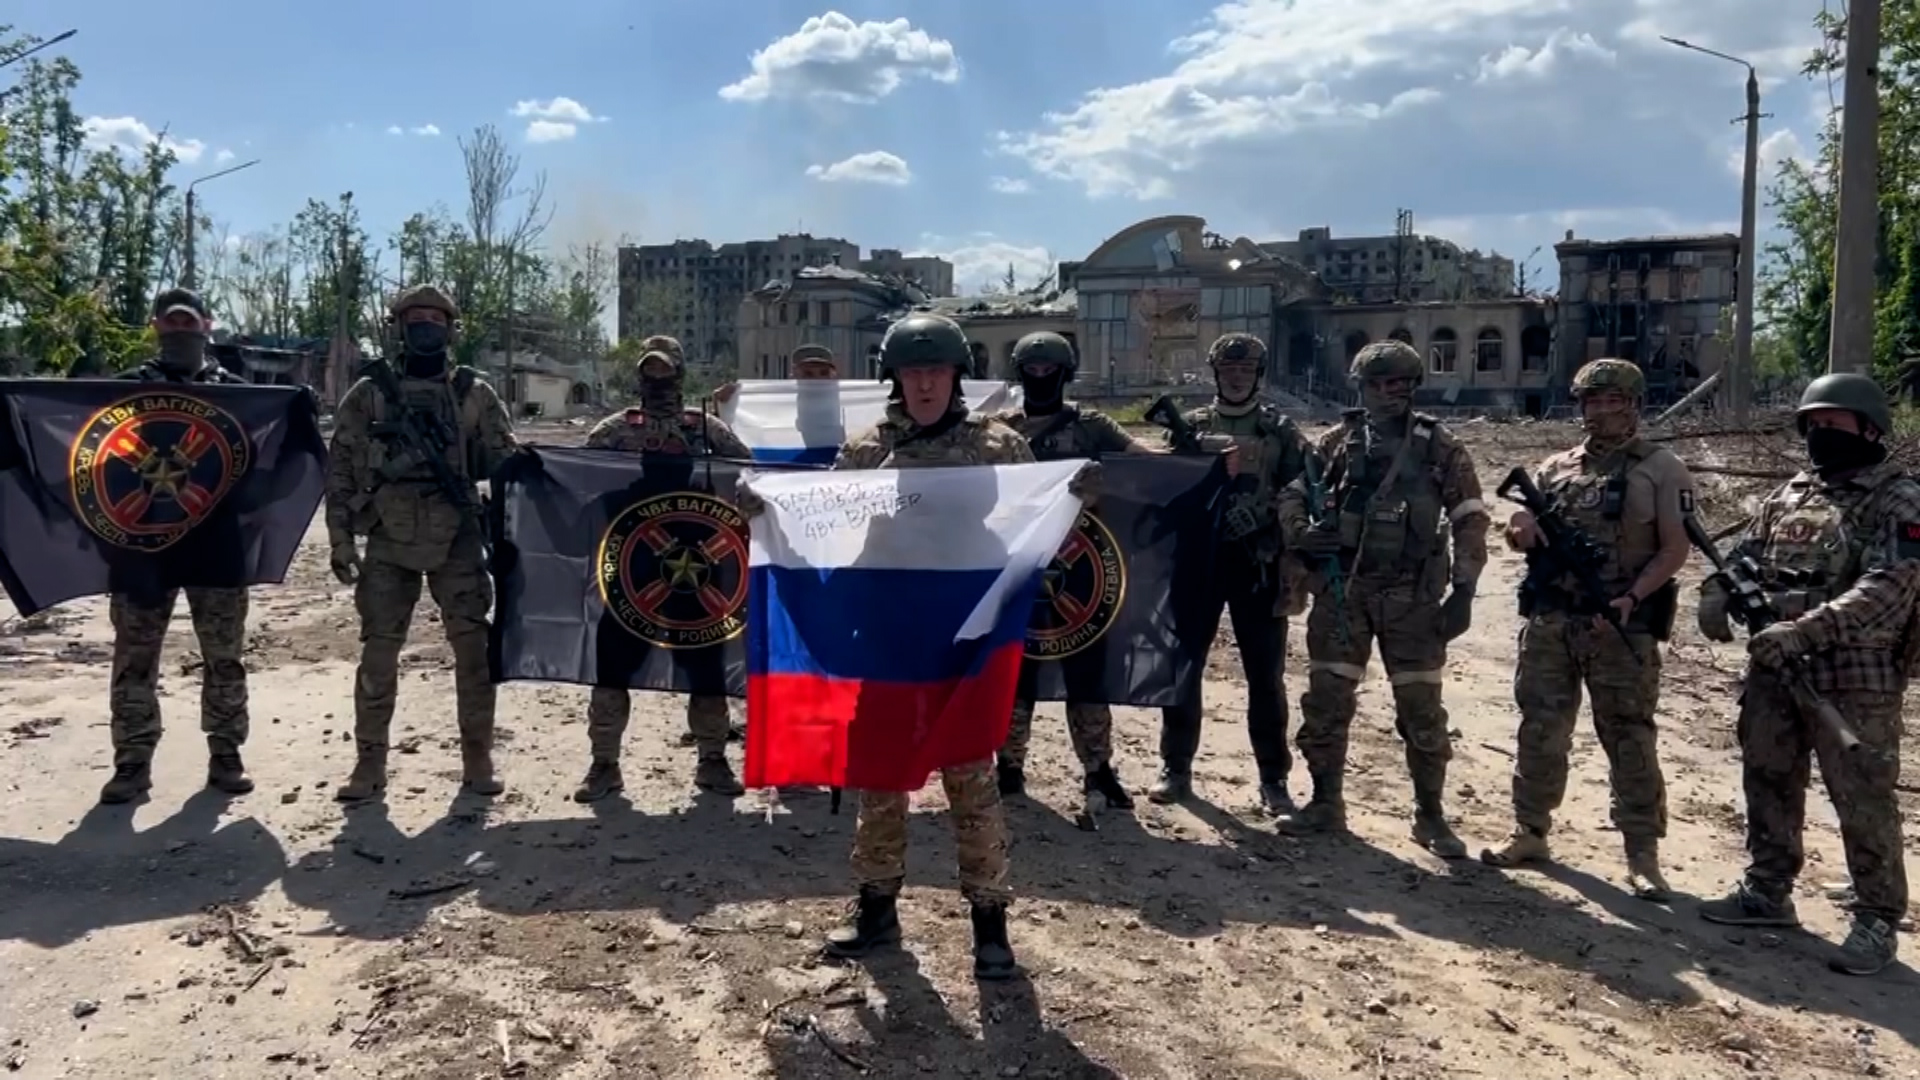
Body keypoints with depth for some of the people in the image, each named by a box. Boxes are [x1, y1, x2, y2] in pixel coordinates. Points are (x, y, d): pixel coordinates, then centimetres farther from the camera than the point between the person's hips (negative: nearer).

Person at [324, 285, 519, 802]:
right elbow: (340, 471, 6)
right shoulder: (368, 394, 6)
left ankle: (478, 759, 11)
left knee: (474, 650, 0)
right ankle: (370, 762, 15)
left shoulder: (475, 394, 6)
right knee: (378, 653, 4)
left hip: (457, 540, 0)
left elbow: (506, 466, 6)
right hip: (389, 542, 0)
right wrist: (340, 539, 1)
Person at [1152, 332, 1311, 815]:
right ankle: (1176, 769, 18)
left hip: (1259, 565, -1)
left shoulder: (1280, 431, 3)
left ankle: (1273, 779, 16)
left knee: (1266, 675, 4)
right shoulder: (1190, 427, 7)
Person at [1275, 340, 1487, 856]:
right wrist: (1300, 532, -9)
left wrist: (1463, 590, -7)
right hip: (1342, 587, 2)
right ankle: (1325, 803, 19)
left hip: (1412, 594, -2)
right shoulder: (1338, 442, 5)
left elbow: (1469, 521, 0)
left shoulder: (1438, 447, 0)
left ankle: (1430, 816, 15)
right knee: (1326, 698, 4)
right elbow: (1292, 494, 13)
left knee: (1421, 706, 2)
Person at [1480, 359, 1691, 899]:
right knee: (1540, 729, 9)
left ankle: (1642, 855, 6)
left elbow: (1675, 548, -6)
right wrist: (1522, 533, -10)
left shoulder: (1662, 470, 0)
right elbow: (1526, 533, 16)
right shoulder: (1555, 468, 12)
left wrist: (1631, 598, -20)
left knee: (1629, 739, 0)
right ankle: (1529, 833, 20)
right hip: (1548, 618, 4)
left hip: (1620, 623, -4)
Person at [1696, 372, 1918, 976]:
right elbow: (1747, 555, 15)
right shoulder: (1789, 495, 13)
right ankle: (1767, 891, 29)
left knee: (1863, 801, 1)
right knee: (1769, 782, 15)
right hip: (1774, 668, 7)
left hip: (1857, 677, -7)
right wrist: (1717, 594, -8)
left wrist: (1805, 630, -31)